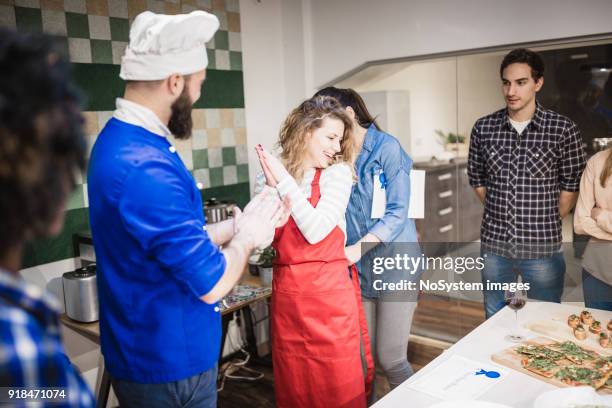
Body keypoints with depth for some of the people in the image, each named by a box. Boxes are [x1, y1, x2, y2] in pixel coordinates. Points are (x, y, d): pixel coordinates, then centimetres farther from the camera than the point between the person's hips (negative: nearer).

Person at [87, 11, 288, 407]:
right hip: (168, 363, -9)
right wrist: (247, 237, -9)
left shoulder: (123, 139, 3)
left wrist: (239, 223, 5)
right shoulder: (145, 168, -30)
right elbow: (212, 282, -26)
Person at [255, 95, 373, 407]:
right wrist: (272, 188, -13)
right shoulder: (269, 176, 2)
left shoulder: (337, 173, -4)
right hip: (285, 293, 3)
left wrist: (284, 180, -14)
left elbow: (316, 231, -16)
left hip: (329, 292, -2)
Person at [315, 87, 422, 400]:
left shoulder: (387, 148, -9)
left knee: (390, 359, 2)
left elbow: (397, 213, -15)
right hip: (355, 268, 5)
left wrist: (356, 248, -24)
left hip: (393, 265, -4)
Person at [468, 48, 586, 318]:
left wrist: (548, 222, 3)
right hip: (493, 245, 2)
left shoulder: (563, 130, -8)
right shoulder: (483, 128, -1)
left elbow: (571, 185, 0)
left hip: (542, 248, -2)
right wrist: (500, 215, 9)